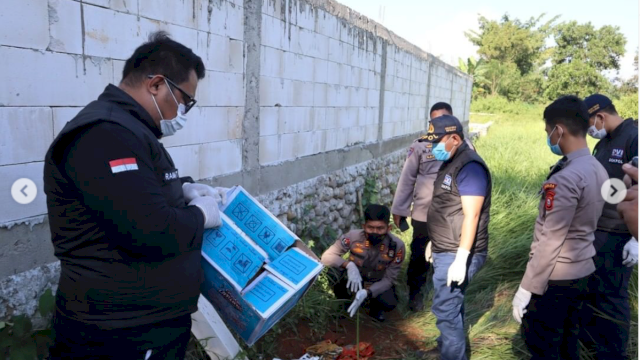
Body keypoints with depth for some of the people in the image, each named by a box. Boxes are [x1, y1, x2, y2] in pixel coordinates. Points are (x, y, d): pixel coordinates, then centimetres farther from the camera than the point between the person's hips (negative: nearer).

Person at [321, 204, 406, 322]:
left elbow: (389, 279, -19)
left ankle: (375, 306, 6)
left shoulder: (397, 246, -26)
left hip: (378, 284, 0)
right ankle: (343, 301, 0)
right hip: (355, 280, 0)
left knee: (390, 303, -33)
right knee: (332, 268, -31)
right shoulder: (353, 236, -26)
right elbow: (326, 257, -21)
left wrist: (366, 293, -37)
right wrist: (348, 265, -41)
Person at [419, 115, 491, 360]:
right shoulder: (451, 162, 11)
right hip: (445, 251, 10)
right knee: (451, 302, 24)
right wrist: (435, 242, 22)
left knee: (445, 309, -4)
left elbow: (471, 216, -24)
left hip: (456, 254, -10)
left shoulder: (470, 166, -20)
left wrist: (461, 259, -26)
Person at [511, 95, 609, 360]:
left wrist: (526, 289, -17)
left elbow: (551, 242, -23)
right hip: (583, 272, 9)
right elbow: (585, 223, 11)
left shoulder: (565, 178, -23)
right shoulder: (598, 170, 4)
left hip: (555, 278, -9)